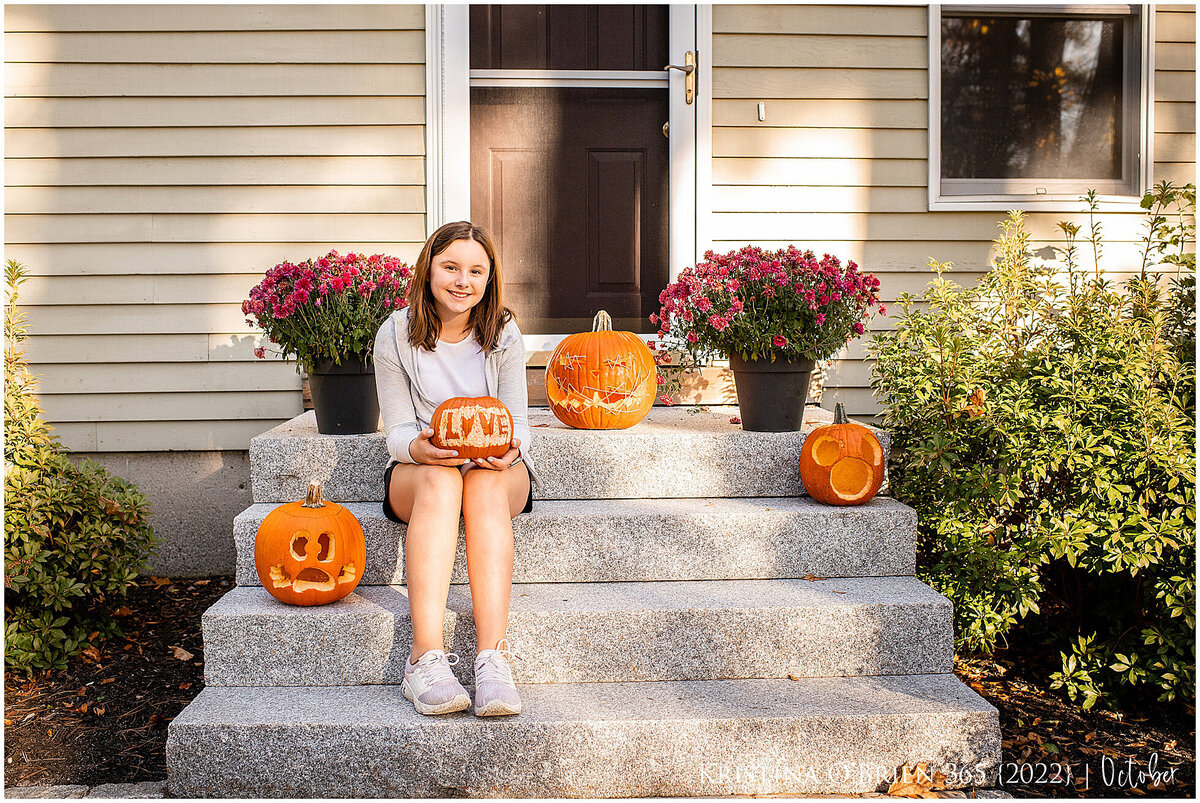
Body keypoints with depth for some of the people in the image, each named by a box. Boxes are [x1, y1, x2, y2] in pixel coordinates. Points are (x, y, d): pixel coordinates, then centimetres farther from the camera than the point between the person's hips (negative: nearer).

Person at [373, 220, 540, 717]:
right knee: (440, 481, -38)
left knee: (484, 486, -37)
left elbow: (517, 422, 0)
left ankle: (493, 659, -47)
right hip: (420, 469, 0)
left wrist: (509, 449, -25)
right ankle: (426, 659, -48)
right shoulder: (396, 335, -3)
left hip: (497, 470, 1)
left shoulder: (503, 335, -2)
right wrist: (419, 448, -28)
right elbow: (397, 430, -3)